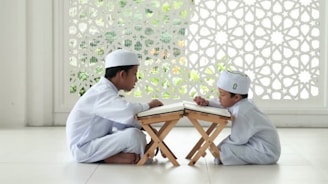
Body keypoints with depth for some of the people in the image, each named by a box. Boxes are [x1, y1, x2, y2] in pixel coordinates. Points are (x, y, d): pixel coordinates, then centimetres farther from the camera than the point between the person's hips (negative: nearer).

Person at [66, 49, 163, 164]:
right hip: (83, 149, -10)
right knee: (133, 135, -25)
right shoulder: (102, 93, -22)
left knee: (139, 135, 10)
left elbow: (122, 119, 6)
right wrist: (149, 105, -20)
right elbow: (127, 110, -40)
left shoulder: (107, 90, 10)